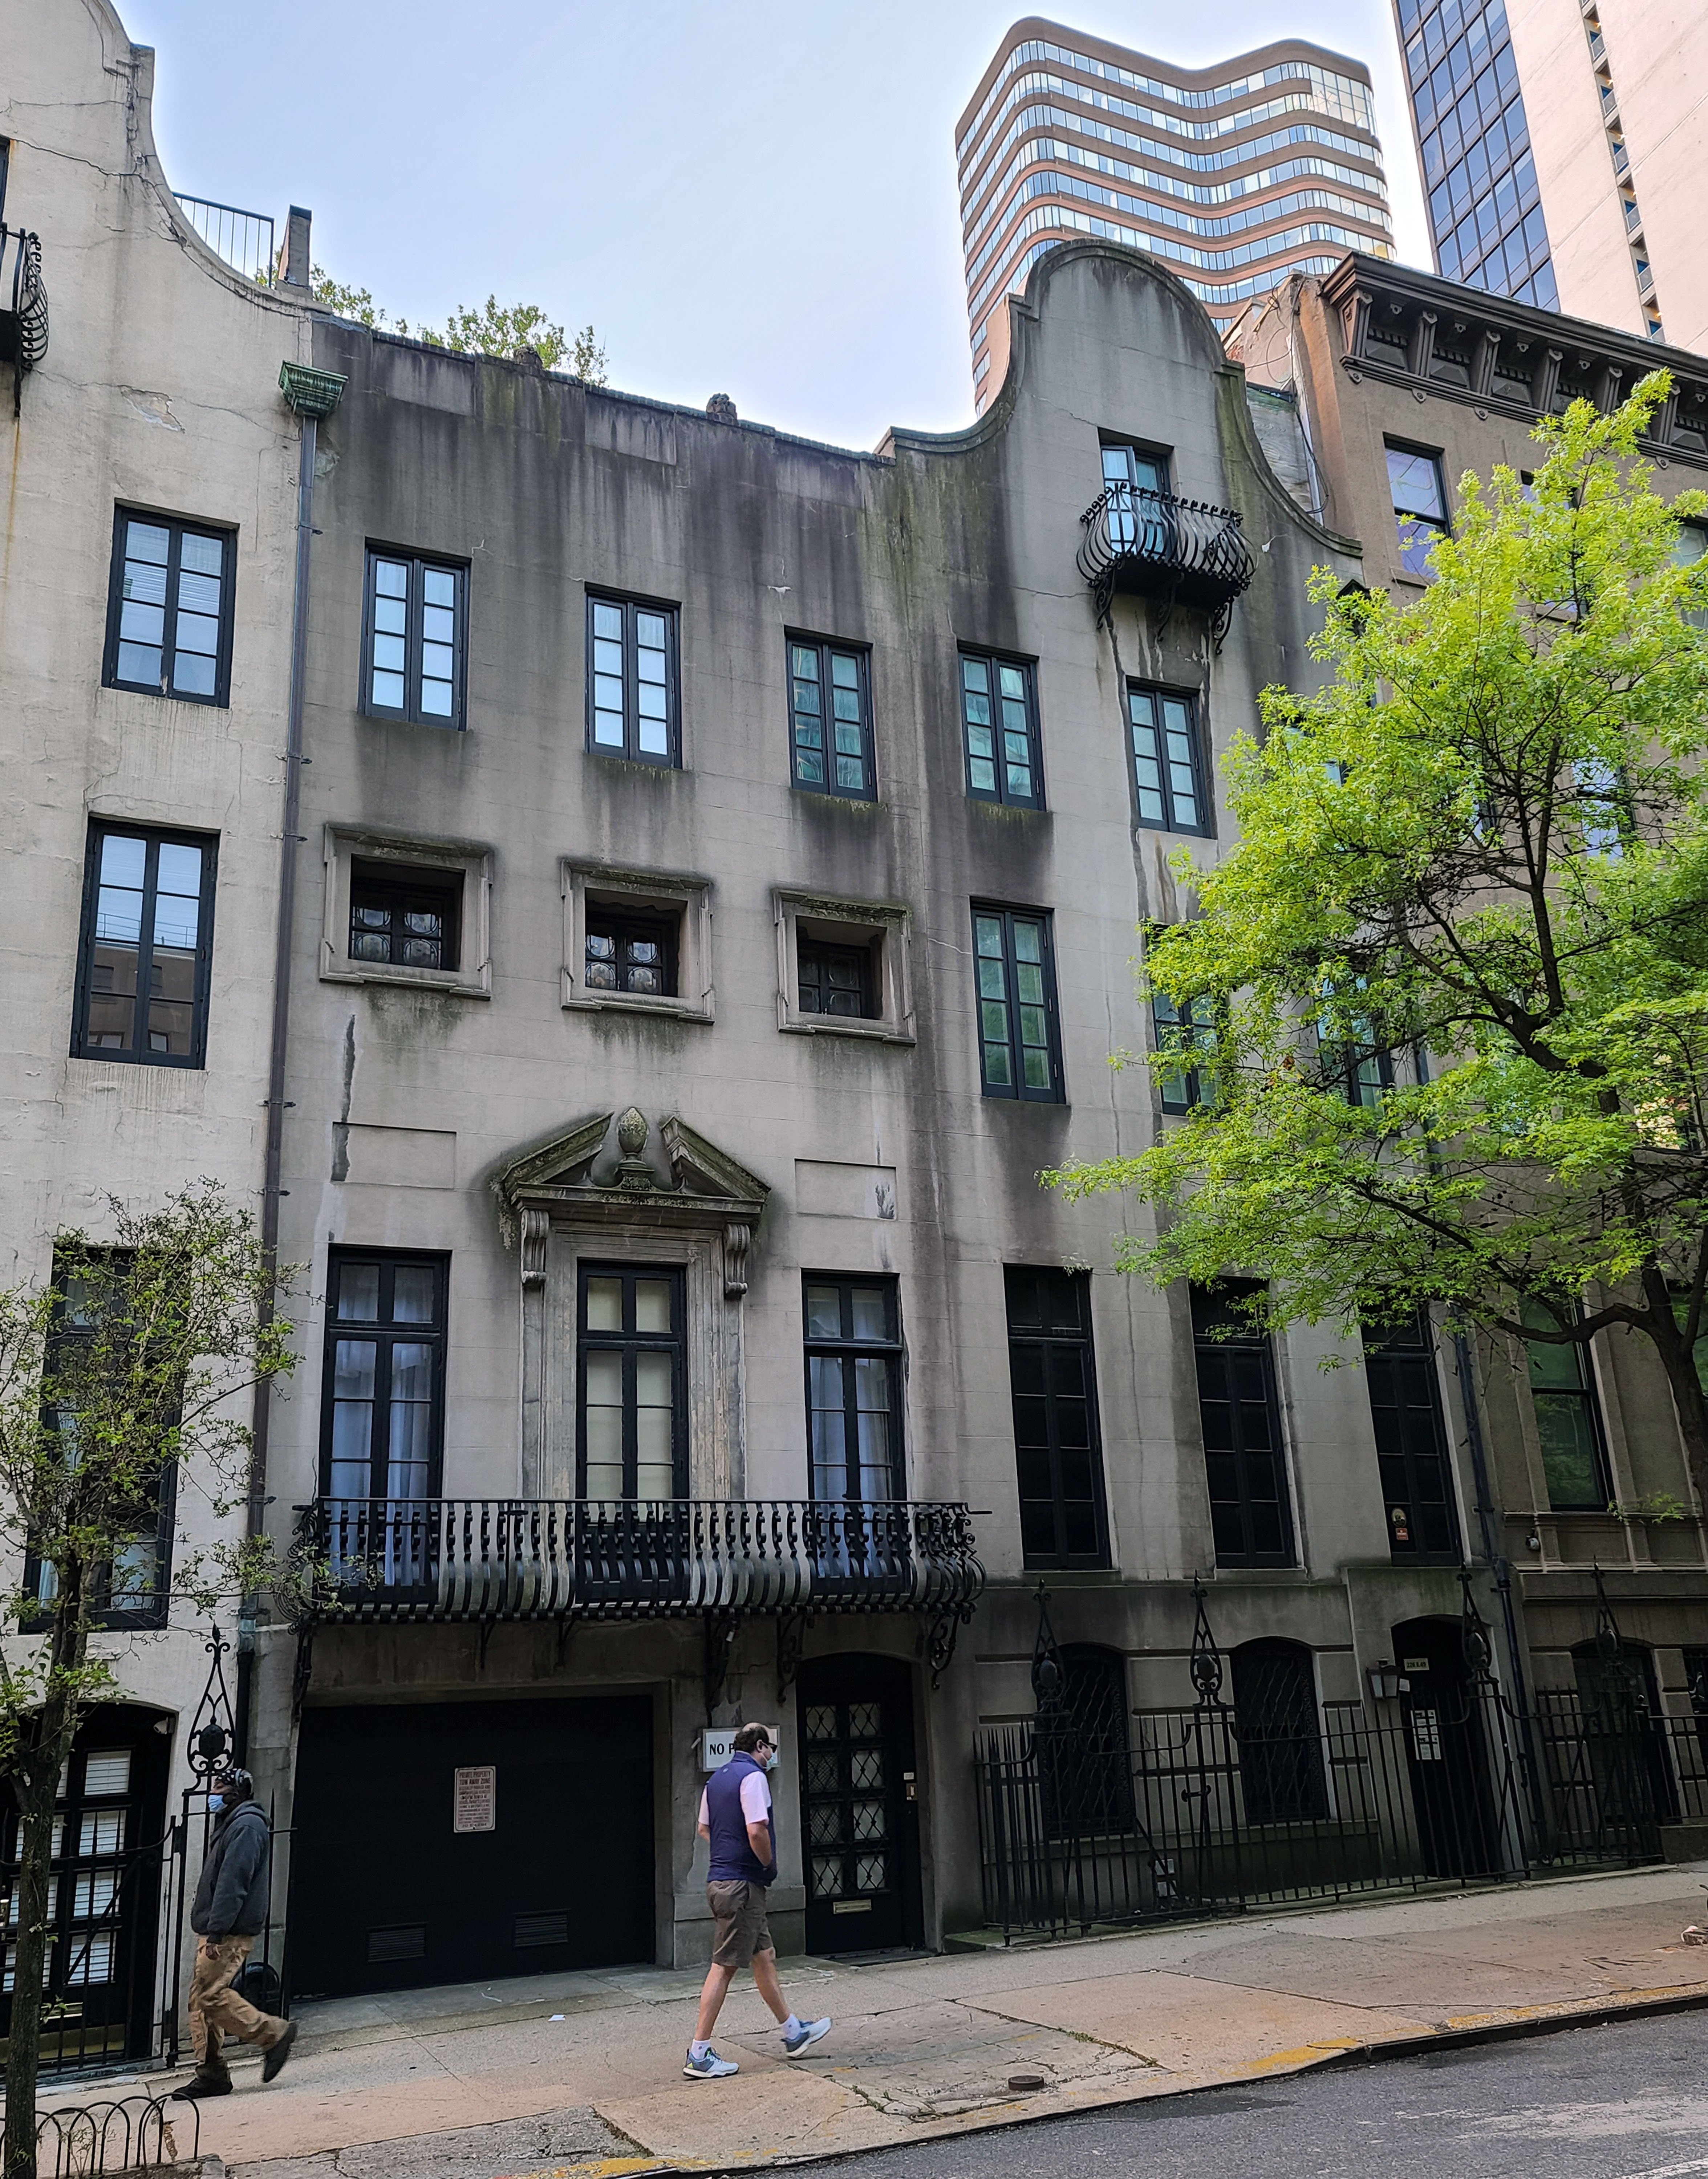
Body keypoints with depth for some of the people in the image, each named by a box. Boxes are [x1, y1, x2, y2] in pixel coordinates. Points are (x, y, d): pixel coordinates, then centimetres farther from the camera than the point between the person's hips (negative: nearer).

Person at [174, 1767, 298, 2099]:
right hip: (216, 1932, 10)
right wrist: (210, 1932, 18)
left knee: (210, 1995, -14)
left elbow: (233, 1883, -20)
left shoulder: (247, 1826, -12)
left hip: (231, 1934, -10)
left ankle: (275, 2033, -4)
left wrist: (217, 1933, -24)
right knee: (201, 1999, 7)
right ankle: (210, 2073, 12)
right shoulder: (231, 1825, 22)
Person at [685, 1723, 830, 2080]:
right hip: (742, 1883, -10)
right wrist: (769, 1865, -8)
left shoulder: (716, 1779, 14)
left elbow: (704, 1828, 22)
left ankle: (793, 2033, 27)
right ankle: (699, 2055, -2)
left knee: (764, 1957, 17)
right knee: (724, 1967, -5)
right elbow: (756, 1830, -24)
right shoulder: (753, 1776, -14)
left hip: (721, 1879, 10)